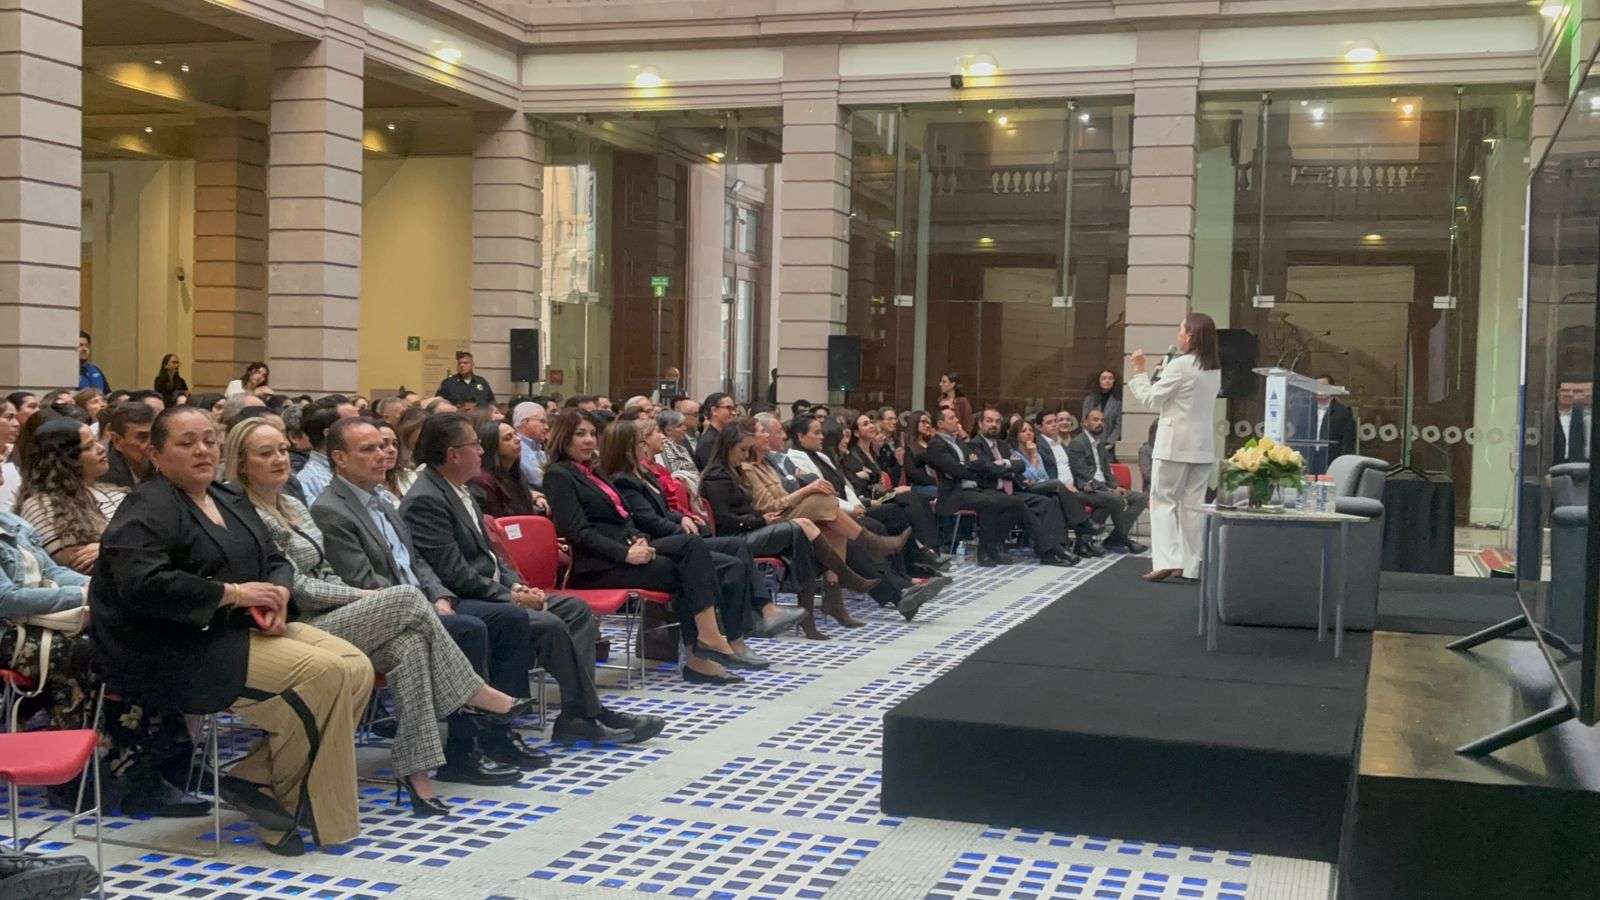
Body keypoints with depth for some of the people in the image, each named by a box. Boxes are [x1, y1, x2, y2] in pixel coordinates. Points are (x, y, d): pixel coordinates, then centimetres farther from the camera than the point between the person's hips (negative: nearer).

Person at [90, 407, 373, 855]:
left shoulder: (230, 501, 18)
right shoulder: (148, 508, -9)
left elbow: (275, 560, 18)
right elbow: (142, 584, -24)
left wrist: (277, 593, -6)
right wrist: (234, 593, -20)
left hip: (240, 631, 9)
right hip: (174, 653, -9)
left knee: (357, 668, -9)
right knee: (325, 674, -23)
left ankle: (256, 780, -5)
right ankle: (281, 795, -3)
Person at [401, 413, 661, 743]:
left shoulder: (459, 491, 14)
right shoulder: (424, 501, -17)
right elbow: (454, 574, -22)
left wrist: (515, 585, 3)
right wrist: (510, 597, -16)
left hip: (494, 590, 10)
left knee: (576, 609, -1)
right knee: (551, 626, -25)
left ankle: (576, 716, -8)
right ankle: (588, 713, -10)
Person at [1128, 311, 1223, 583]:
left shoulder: (1180, 366, -14)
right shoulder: (1215, 369, 10)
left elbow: (1151, 398, -8)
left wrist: (1140, 372, 4)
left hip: (1175, 443, -7)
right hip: (1203, 445, 7)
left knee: (1163, 499, 0)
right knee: (1193, 504, 10)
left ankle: (1167, 560, -12)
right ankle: (1191, 566, 11)